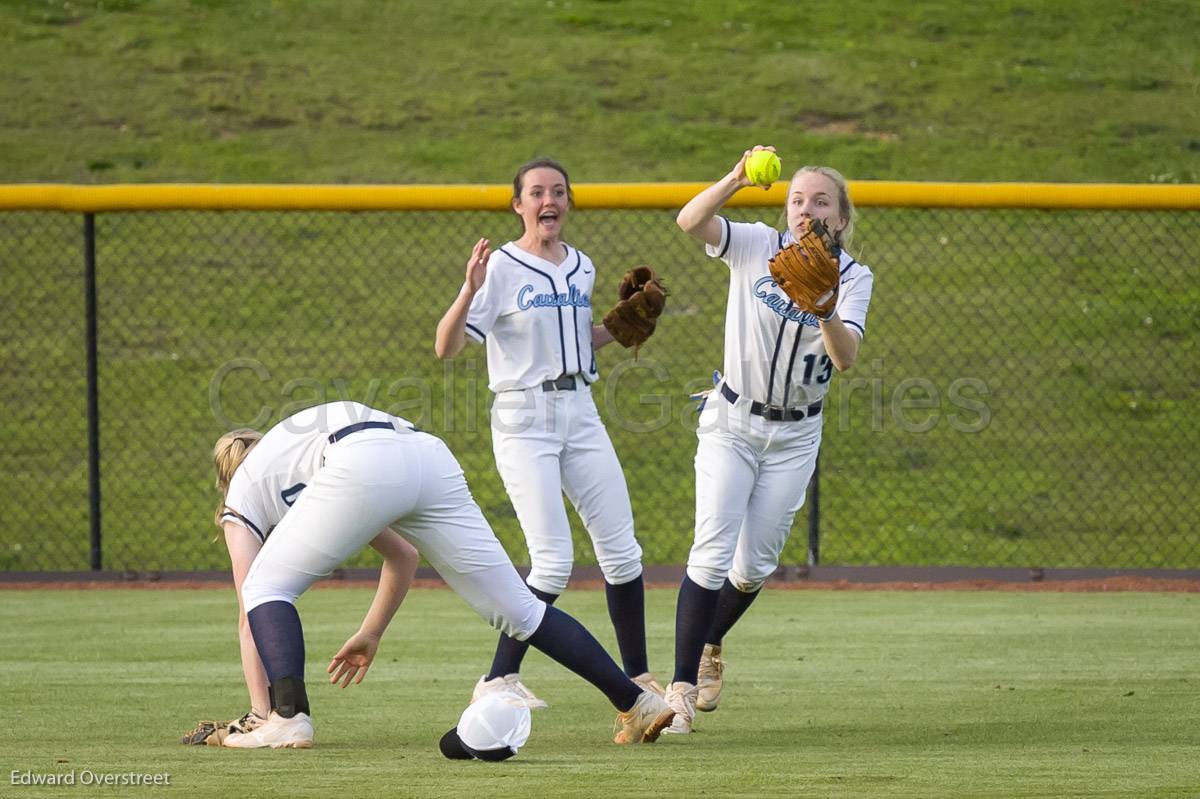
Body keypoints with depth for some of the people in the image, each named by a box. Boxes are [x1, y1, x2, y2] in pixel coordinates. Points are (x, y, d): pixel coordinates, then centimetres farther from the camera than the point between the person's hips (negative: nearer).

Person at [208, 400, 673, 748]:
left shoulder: (242, 494, 26)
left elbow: (253, 610, 18)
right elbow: (403, 555, 45)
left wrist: (261, 708, 19)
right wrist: (371, 635, 51)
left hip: (365, 467, -6)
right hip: (432, 458, 7)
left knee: (267, 587, 9)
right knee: (519, 609, 13)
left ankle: (287, 718, -11)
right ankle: (636, 703, 11)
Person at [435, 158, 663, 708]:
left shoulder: (581, 268, 11)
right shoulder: (501, 268, -8)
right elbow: (446, 348, -16)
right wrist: (470, 291, -31)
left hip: (580, 413, 6)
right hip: (523, 420, -6)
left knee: (621, 551, 2)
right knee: (553, 562, -14)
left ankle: (638, 677, 12)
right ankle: (499, 679, -4)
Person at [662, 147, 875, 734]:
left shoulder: (853, 278, -5)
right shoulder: (756, 246, -6)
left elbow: (846, 360, -21)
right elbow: (689, 222, -24)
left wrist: (824, 306, -39)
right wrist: (736, 180, -40)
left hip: (794, 437, 2)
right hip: (732, 422, -2)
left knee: (755, 566, 7)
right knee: (712, 552, -16)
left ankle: (709, 648, 36)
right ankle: (681, 687, -16)